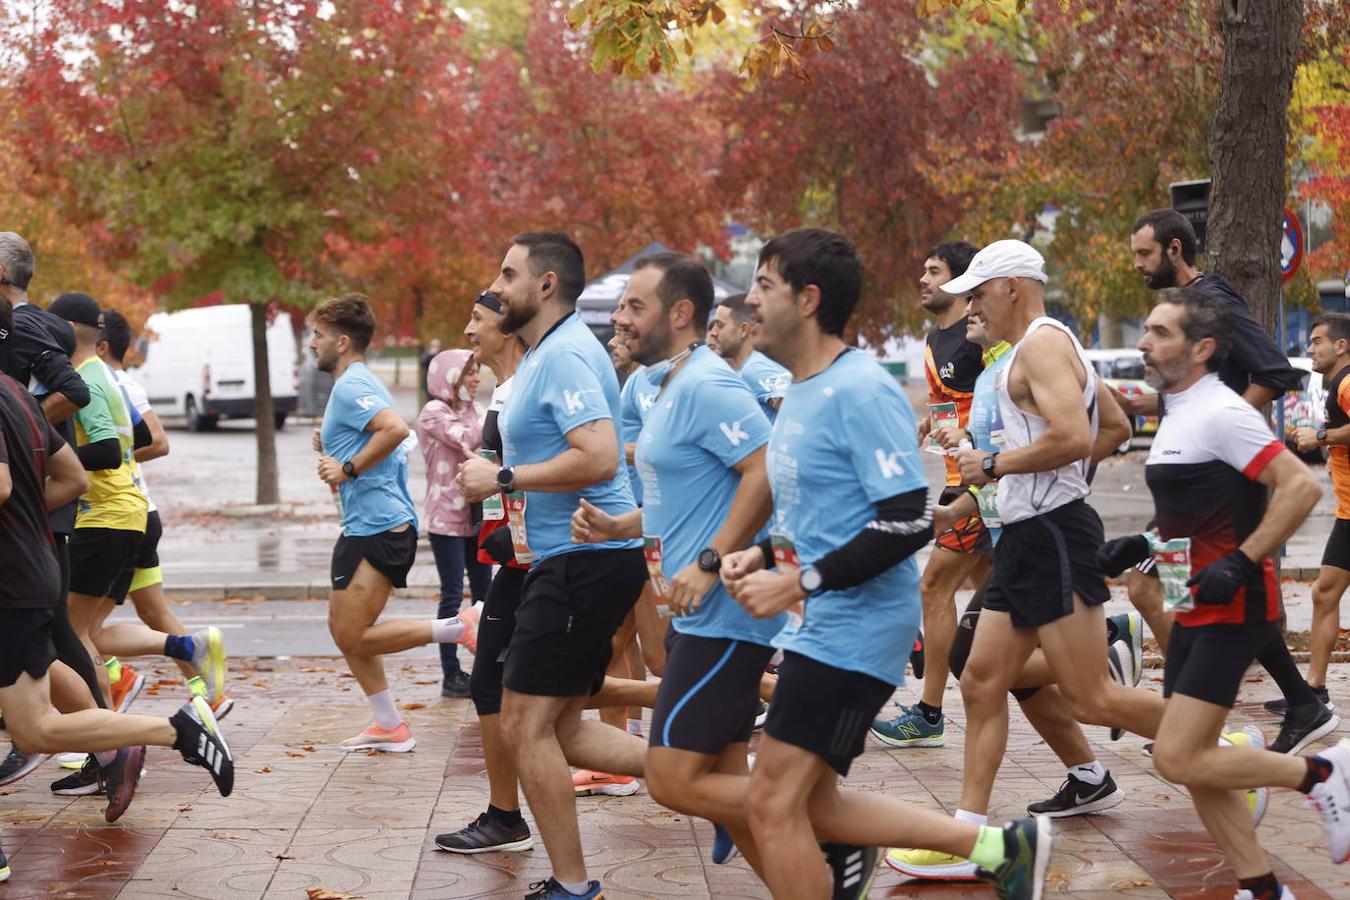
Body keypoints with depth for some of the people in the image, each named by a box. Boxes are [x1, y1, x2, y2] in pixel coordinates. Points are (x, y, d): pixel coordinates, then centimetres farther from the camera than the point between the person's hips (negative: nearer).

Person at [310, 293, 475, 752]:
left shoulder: (351, 386, -13)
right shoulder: (359, 383, 19)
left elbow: (396, 428, -30)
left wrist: (348, 469, -23)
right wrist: (332, 449, 13)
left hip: (377, 526, -11)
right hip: (369, 525, 11)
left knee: (353, 636, -10)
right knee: (347, 632, 14)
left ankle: (457, 628, -11)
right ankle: (390, 727, 18)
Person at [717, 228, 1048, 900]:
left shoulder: (860, 392, -17)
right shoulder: (801, 392, 13)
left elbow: (908, 523, -22)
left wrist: (798, 582, -22)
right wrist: (763, 556, 6)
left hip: (853, 628, -10)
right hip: (820, 626, 10)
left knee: (772, 802, -7)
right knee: (810, 801, 14)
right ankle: (999, 846, 21)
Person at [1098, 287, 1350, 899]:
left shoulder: (1220, 413, -16)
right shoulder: (1177, 414, 14)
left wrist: (1241, 562, -24)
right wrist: (1142, 546, 11)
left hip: (1231, 612, -10)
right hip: (1195, 612, 10)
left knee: (1177, 758, -13)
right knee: (1191, 762, 9)